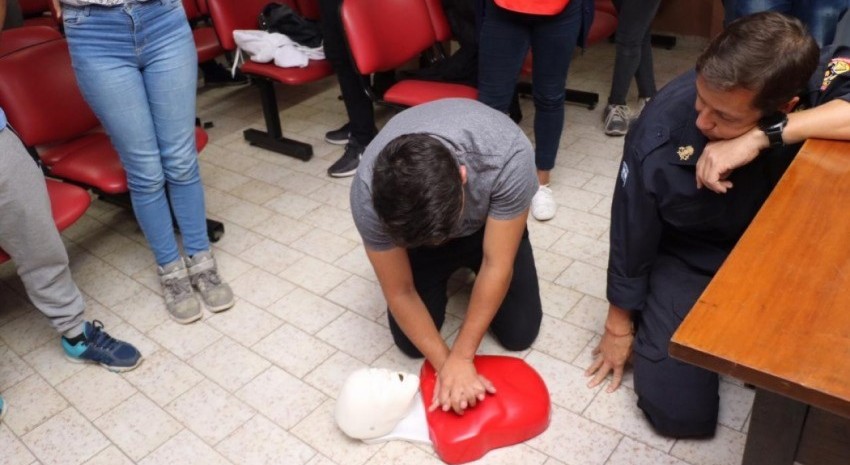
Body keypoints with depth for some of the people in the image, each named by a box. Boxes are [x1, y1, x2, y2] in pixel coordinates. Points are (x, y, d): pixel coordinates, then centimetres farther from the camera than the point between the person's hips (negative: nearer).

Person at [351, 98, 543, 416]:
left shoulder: (509, 157, -42)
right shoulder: (368, 195, -38)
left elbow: (497, 266, -31)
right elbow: (399, 293, -23)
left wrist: (461, 357, -27)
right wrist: (445, 364, -25)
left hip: (490, 221, 0)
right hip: (410, 226, 0)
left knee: (520, 334, -4)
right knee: (411, 342, -6)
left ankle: (468, 265, 22)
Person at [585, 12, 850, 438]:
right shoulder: (659, 135, -29)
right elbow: (630, 237, -14)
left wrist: (764, 136, -46)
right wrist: (619, 326, -1)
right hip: (691, 256, -2)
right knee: (678, 410, -10)